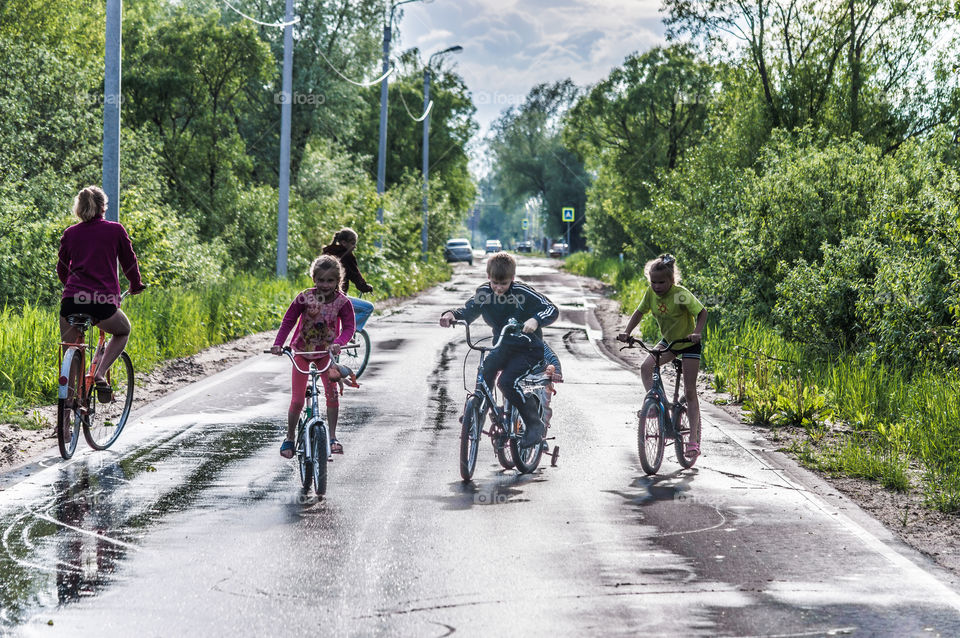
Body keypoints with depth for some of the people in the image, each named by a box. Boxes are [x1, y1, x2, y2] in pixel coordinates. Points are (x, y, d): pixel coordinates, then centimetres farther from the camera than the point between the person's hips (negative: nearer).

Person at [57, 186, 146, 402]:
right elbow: (129, 262, 15)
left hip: (71, 302, 2)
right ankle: (100, 374, 6)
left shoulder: (70, 233, 13)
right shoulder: (116, 230, 7)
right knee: (123, 331, 28)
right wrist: (136, 286, 35)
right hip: (102, 302, -2)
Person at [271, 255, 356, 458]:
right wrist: (278, 343, -23)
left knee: (332, 392, -16)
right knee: (297, 400, -4)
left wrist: (338, 343, -36)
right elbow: (288, 321, -11)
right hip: (302, 351, -1)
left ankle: (332, 437, -4)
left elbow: (348, 327, -17)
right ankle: (289, 438, 15)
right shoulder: (305, 298, -17)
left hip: (326, 352, 1)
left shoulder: (342, 302, -15)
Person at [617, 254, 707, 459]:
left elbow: (702, 312, -24)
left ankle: (694, 440, -4)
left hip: (689, 344, -6)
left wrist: (697, 332, -40)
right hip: (668, 341, 6)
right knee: (645, 367, -19)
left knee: (690, 392, -7)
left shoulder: (681, 295, -28)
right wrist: (626, 332, -14)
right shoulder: (651, 293, -12)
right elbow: (639, 312, 0)